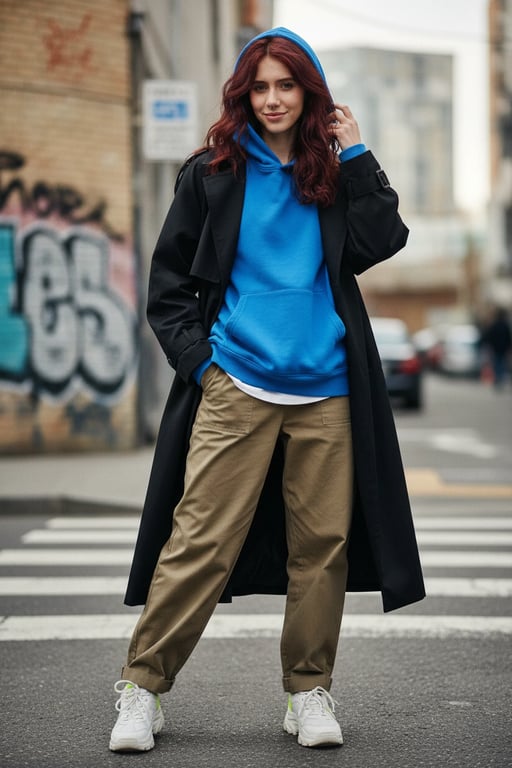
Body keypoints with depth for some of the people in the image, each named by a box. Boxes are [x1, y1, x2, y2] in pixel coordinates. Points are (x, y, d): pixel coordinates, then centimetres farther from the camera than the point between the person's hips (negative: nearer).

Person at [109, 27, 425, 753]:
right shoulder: (214, 174, 7)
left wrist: (356, 154, -3)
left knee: (321, 544, 4)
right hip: (236, 386, -2)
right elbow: (168, 283, 9)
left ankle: (310, 691, 16)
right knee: (200, 539, -8)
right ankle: (143, 686, 1)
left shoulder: (334, 172, 12)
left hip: (325, 392, 2)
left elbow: (382, 242, -4)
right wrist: (198, 360, -2)